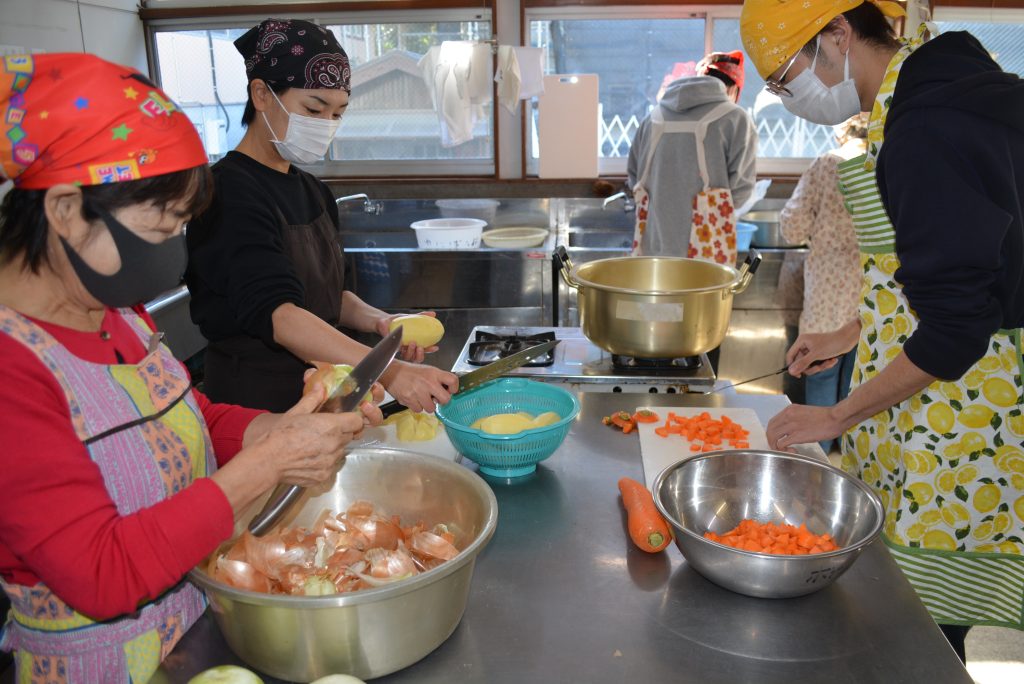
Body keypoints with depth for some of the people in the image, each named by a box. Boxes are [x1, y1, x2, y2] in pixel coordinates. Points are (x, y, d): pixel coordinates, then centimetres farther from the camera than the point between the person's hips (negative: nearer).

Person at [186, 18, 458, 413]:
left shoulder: (313, 192, 7)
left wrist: (377, 321, -7)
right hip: (254, 401, -7)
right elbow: (274, 312, -29)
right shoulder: (231, 193, -18)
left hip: (320, 396, 7)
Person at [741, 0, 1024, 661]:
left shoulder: (929, 130, -23)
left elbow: (958, 325, -23)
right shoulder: (925, 101, 8)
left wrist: (838, 417, -15)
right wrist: (852, 334, 19)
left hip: (956, 411, -9)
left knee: (927, 614, 5)